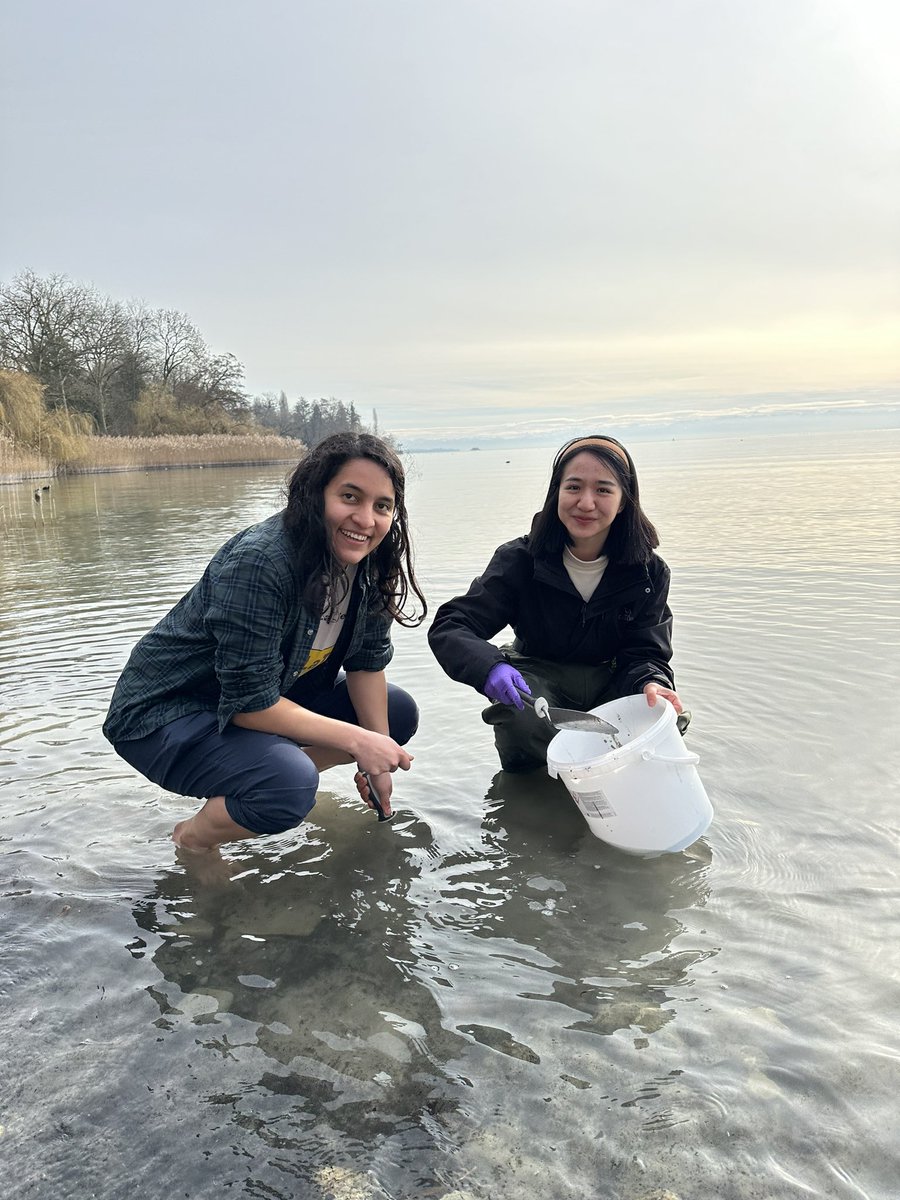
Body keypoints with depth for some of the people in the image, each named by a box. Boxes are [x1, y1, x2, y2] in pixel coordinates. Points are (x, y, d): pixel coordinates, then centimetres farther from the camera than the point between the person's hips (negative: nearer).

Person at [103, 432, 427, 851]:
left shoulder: (368, 560, -9)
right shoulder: (259, 562, -32)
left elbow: (367, 660, 1)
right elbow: (249, 702, -29)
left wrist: (377, 758, -6)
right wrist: (356, 741, -25)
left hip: (273, 692, 8)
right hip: (166, 712, -8)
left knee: (398, 713, 4)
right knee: (288, 785, -33)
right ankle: (192, 838, -2)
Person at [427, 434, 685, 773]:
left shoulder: (649, 573, -9)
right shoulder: (520, 560, -15)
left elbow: (646, 653, -9)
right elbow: (448, 627, -18)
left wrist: (652, 684, -36)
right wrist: (489, 666, -41)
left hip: (610, 682, 3)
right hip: (539, 678, -2)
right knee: (519, 720, -35)